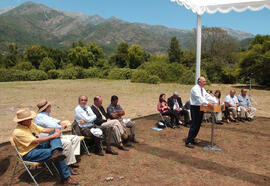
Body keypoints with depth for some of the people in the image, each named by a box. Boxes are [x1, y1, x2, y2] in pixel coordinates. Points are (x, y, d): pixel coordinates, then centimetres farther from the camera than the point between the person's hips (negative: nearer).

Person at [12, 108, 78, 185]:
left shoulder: (30, 124, 5)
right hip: (29, 154, -8)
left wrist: (55, 129, -14)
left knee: (54, 132, -15)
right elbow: (36, 141, -28)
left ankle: (56, 152, -43)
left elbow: (43, 130, 7)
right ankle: (66, 178, -23)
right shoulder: (18, 132, -24)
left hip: (39, 146, 8)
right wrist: (53, 136, -26)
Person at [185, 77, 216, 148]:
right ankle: (188, 142, -6)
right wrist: (208, 103, -36)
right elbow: (199, 98, -27)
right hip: (195, 108, -9)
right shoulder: (195, 89, -15)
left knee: (198, 125, 12)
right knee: (194, 125, -10)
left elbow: (207, 96, 11)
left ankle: (192, 139, 23)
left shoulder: (203, 89, 14)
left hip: (201, 108, 9)